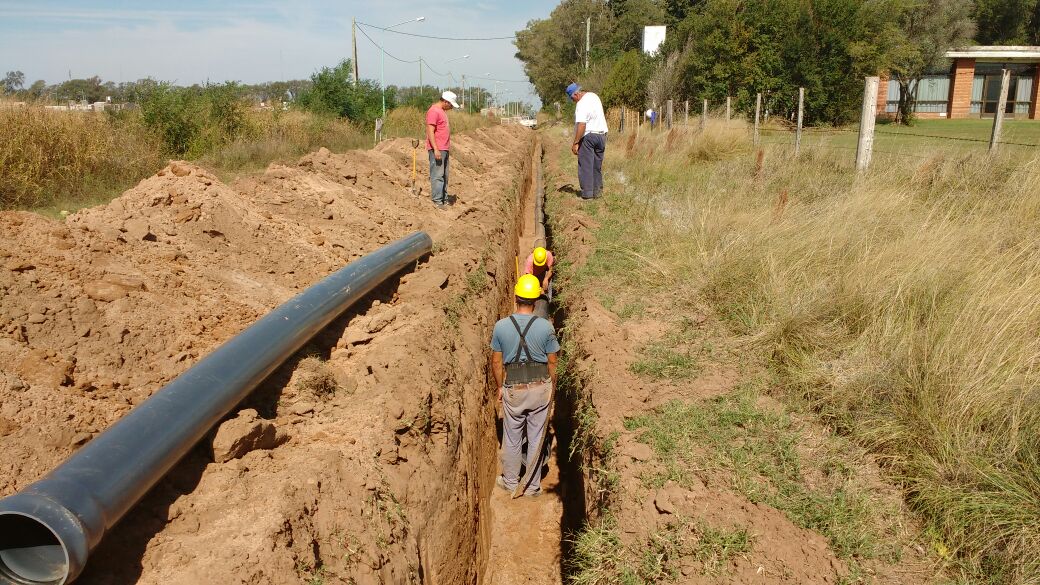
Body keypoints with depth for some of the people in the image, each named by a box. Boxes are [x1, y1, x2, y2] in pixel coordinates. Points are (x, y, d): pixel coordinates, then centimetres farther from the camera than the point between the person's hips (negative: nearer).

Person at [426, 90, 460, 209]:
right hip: (437, 150, -10)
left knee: (444, 176, 13)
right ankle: (437, 201, -6)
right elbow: (430, 132, -19)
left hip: (444, 149, 10)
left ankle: (444, 198, 20)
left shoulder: (442, 111, 18)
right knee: (437, 175, -8)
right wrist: (436, 150, -24)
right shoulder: (433, 111, -13)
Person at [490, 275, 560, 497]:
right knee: (536, 438, 13)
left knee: (511, 438, 17)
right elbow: (552, 362, -2)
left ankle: (510, 482, 34)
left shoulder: (501, 326, -8)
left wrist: (500, 387, 15)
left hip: (513, 388, 0)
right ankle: (533, 486, 26)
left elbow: (496, 362, 0)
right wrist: (552, 387, 13)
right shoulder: (546, 326, -11)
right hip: (540, 387, 0)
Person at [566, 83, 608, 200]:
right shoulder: (594, 96, 8)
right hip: (602, 134, 8)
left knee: (585, 165, -1)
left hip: (588, 136, -8)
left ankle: (587, 192, -3)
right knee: (597, 165, 13)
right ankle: (597, 191, 16)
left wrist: (575, 143, -24)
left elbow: (581, 125, -26)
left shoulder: (581, 105, -19)